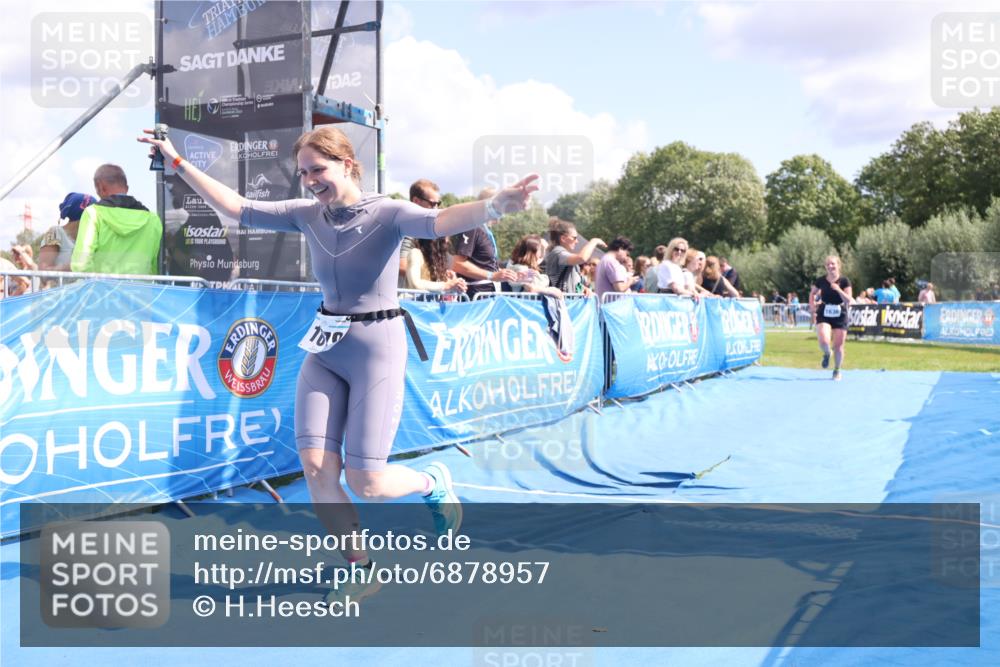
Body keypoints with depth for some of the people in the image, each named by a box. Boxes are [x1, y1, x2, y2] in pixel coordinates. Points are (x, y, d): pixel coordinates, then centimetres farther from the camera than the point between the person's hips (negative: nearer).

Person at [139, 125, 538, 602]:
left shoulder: (387, 214, -14)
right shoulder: (307, 214, 2)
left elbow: (438, 222, -34)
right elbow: (237, 209, 9)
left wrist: (494, 206, -54)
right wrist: (178, 162, 7)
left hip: (377, 349, -5)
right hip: (324, 351, 6)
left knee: (366, 483, -6)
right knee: (315, 466, -4)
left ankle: (433, 484, 28)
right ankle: (361, 569, 16)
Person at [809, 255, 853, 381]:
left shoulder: (844, 281, -7)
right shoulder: (820, 281, -3)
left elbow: (848, 300, -12)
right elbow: (812, 293, 14)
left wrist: (839, 290, -26)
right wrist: (812, 306, -1)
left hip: (840, 317, 0)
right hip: (824, 316, 0)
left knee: (838, 346, 3)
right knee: (824, 342, -22)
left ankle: (837, 371, 26)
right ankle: (826, 354, 14)